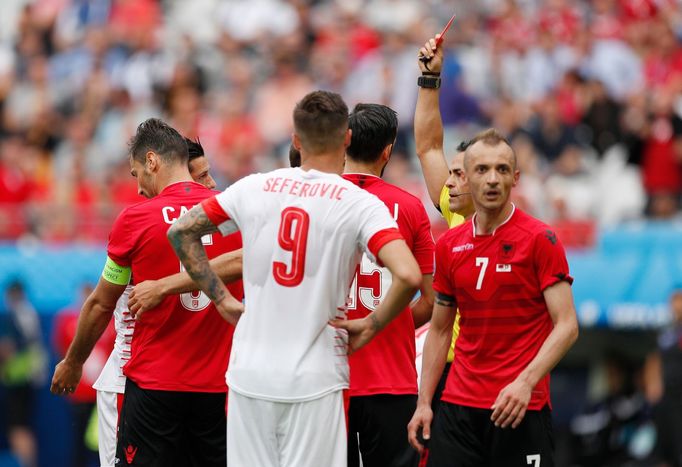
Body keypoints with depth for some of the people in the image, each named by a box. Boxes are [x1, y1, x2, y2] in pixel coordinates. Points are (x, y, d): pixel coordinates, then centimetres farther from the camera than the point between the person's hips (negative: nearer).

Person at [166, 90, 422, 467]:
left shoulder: (254, 188, 4)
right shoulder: (360, 204, -7)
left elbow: (180, 232, 13)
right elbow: (409, 276, -19)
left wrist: (221, 299, 14)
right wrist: (371, 325, -4)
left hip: (249, 375, 3)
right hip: (315, 380, -3)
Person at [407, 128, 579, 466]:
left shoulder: (539, 239, -6)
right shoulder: (448, 245, 9)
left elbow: (567, 326, -10)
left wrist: (525, 382, -22)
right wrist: (424, 403, 10)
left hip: (521, 408, -4)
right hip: (458, 405, 4)